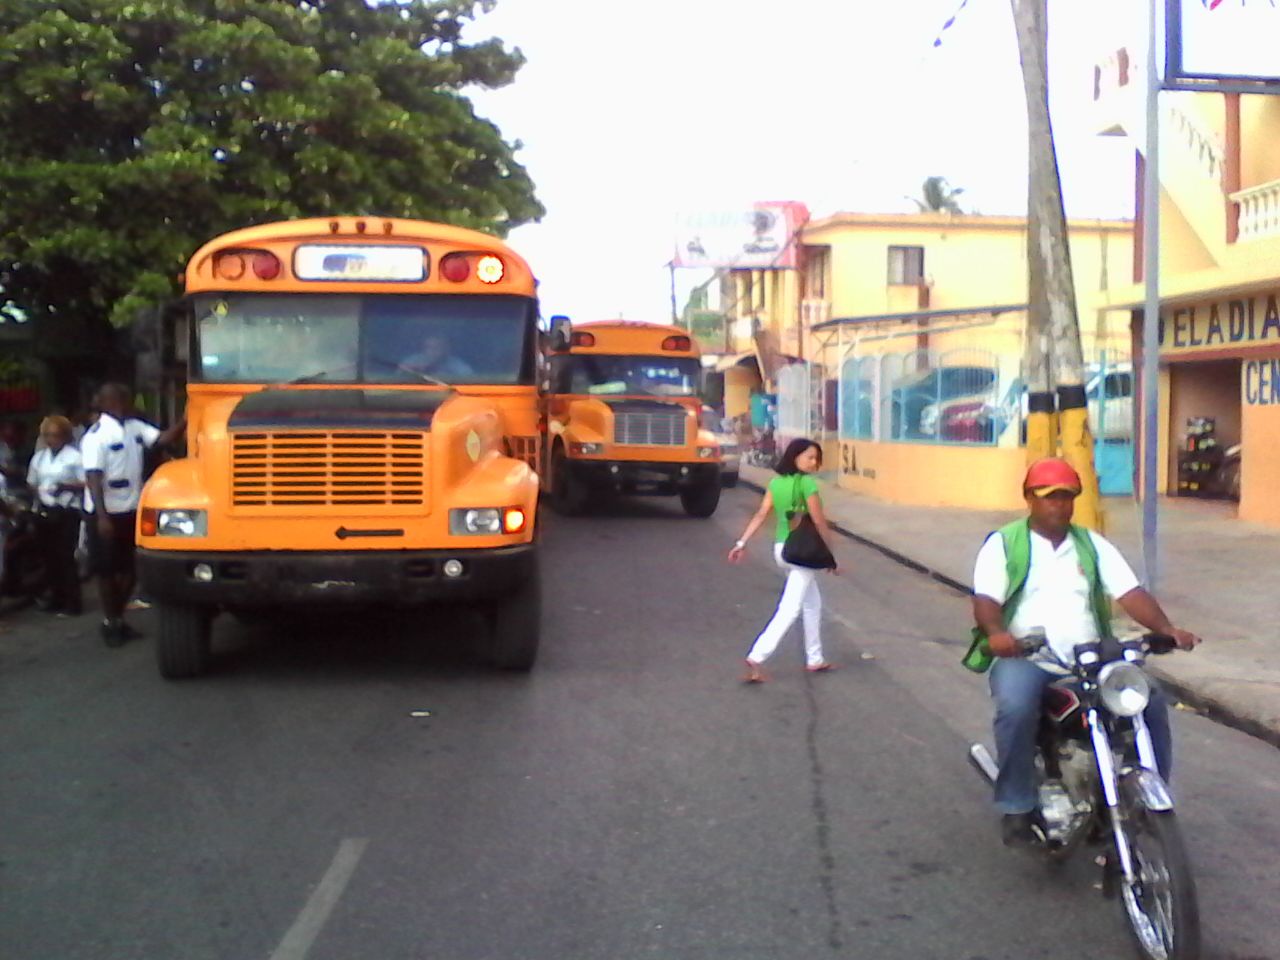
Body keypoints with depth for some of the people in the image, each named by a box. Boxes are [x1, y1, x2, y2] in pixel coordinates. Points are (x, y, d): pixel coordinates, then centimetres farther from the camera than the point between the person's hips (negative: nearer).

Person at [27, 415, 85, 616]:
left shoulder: (74, 456, -5)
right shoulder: (39, 457, 13)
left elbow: (86, 484, -8)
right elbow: (32, 483, 22)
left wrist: (65, 486, -20)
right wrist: (39, 494, 4)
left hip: (67, 512, -6)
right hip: (45, 512, 6)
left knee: (66, 557, -6)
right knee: (49, 556, 9)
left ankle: (72, 603, -1)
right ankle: (56, 598, 21)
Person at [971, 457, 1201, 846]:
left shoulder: (1092, 544, 15)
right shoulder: (1003, 543, 5)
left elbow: (1129, 592, 4)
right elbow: (985, 598, -8)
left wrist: (1167, 629, -14)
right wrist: (996, 632, -31)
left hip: (1090, 663, 4)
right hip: (1025, 660, -4)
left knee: (1151, 699, -16)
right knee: (1016, 708, -35)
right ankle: (1017, 807, -19)